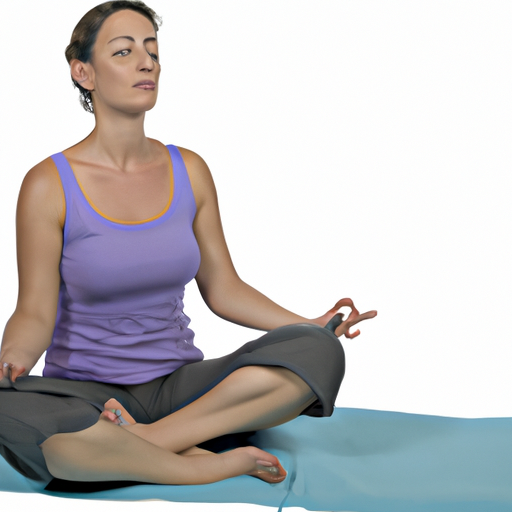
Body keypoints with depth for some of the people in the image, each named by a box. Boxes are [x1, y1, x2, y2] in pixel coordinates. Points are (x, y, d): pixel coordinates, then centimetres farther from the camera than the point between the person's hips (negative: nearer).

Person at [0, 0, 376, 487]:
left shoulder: (189, 171, 5)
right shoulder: (49, 185, -7)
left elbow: (222, 288, 9)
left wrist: (309, 327, -5)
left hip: (179, 384, 4)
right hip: (86, 393, -3)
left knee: (317, 352, -21)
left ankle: (149, 439, -22)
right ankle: (213, 464, -25)